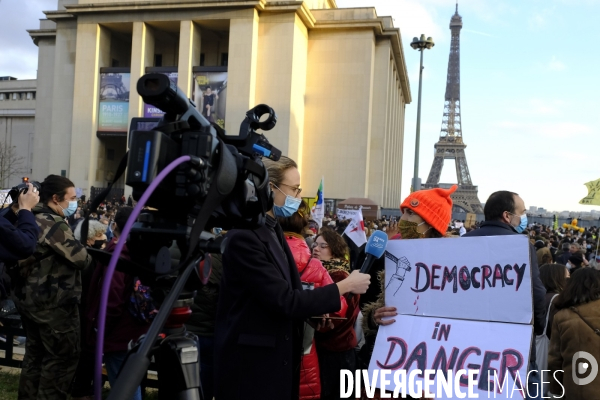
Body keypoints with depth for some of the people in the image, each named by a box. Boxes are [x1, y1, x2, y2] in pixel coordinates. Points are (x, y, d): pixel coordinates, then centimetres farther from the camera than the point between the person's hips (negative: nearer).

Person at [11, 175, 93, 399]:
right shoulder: (54, 224, -20)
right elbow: (81, 259, -20)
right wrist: (88, 256, 1)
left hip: (29, 299, 10)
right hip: (54, 303, -10)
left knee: (35, 354, 20)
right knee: (63, 357, 2)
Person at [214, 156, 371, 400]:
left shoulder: (273, 230, 9)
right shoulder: (245, 236, -21)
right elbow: (285, 302, -22)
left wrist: (315, 305, 1)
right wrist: (345, 286, -15)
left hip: (276, 357, 9)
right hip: (251, 363, -9)